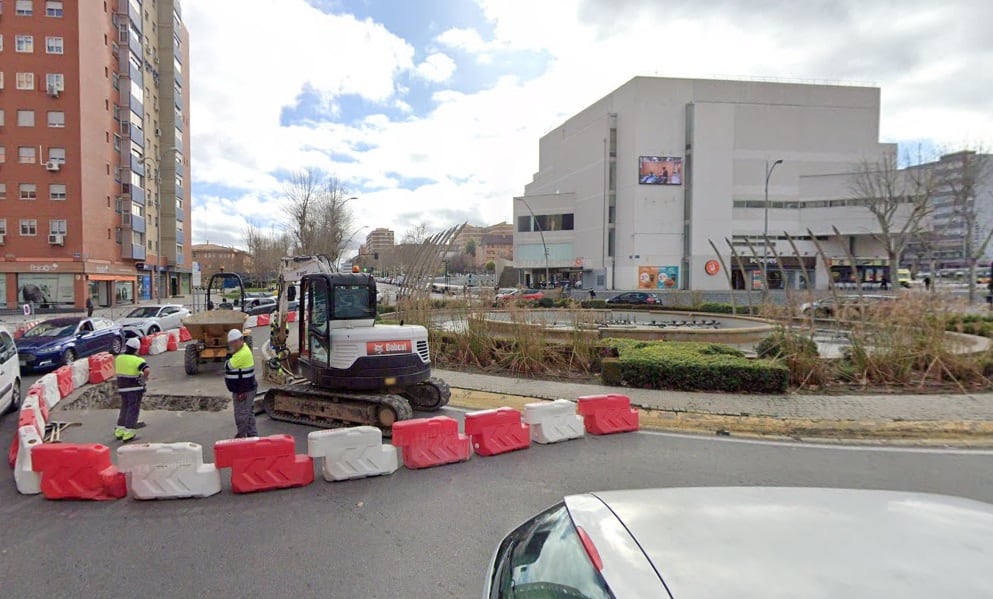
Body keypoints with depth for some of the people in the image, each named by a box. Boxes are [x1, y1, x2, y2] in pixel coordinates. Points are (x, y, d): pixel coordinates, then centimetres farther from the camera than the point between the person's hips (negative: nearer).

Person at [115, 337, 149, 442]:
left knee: (124, 408, 20)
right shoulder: (137, 360, -17)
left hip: (122, 387, 7)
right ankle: (128, 433, 1)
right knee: (133, 410, 0)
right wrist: (144, 377, -11)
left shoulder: (119, 358, 6)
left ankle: (119, 431, 27)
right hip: (135, 388, -7)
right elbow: (147, 370, -31)